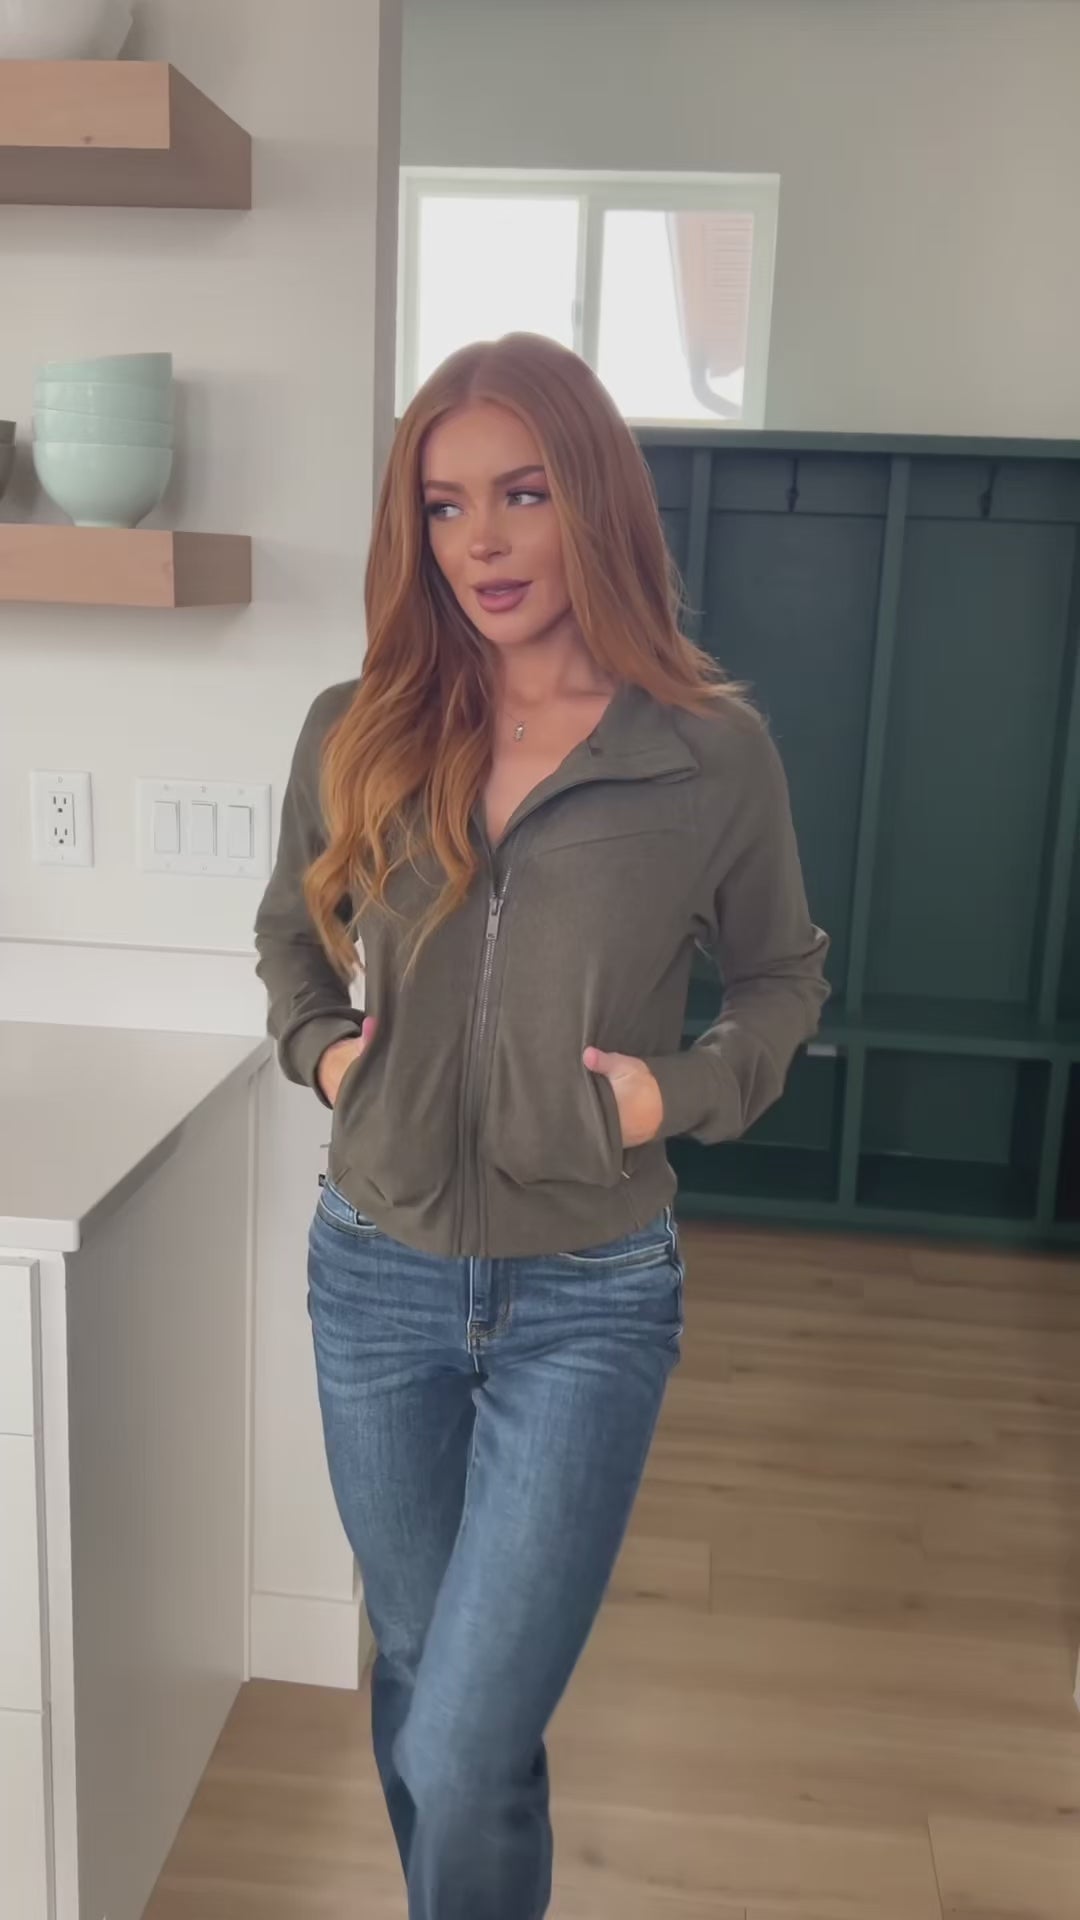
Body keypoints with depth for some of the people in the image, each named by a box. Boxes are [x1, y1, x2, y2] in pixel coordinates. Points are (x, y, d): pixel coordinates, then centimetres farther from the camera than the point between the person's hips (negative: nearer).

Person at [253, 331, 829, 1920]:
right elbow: (291, 932, 14)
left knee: (462, 1754, -2)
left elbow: (782, 978, 4)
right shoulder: (356, 734, -2)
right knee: (419, 1682, 23)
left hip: (588, 1299, -3)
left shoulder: (714, 752, -9)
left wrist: (684, 1092, -12)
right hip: (375, 1280, 4)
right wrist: (318, 1047, -3)